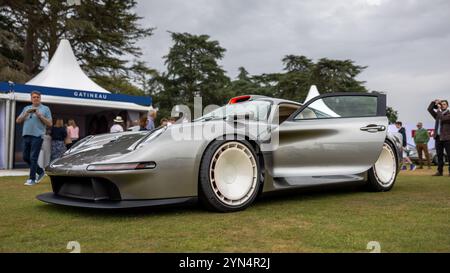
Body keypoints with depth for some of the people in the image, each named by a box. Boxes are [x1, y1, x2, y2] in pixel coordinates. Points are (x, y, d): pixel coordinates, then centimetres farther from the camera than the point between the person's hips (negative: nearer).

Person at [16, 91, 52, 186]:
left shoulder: (45, 109, 6)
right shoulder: (26, 108, 19)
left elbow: (49, 123, 0)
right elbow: (18, 121, 12)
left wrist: (39, 115, -9)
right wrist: (26, 113, -3)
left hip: (37, 136, -5)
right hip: (26, 135, 6)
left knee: (33, 158, -9)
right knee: (26, 157, 8)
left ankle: (32, 179, -3)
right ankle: (40, 172, 24)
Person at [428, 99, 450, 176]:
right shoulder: (438, 114, 18)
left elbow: (442, 118, -15)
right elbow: (429, 109, 13)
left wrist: (438, 109, -6)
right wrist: (434, 102, 3)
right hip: (438, 137, 5)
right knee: (439, 155, 6)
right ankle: (440, 171, 8)